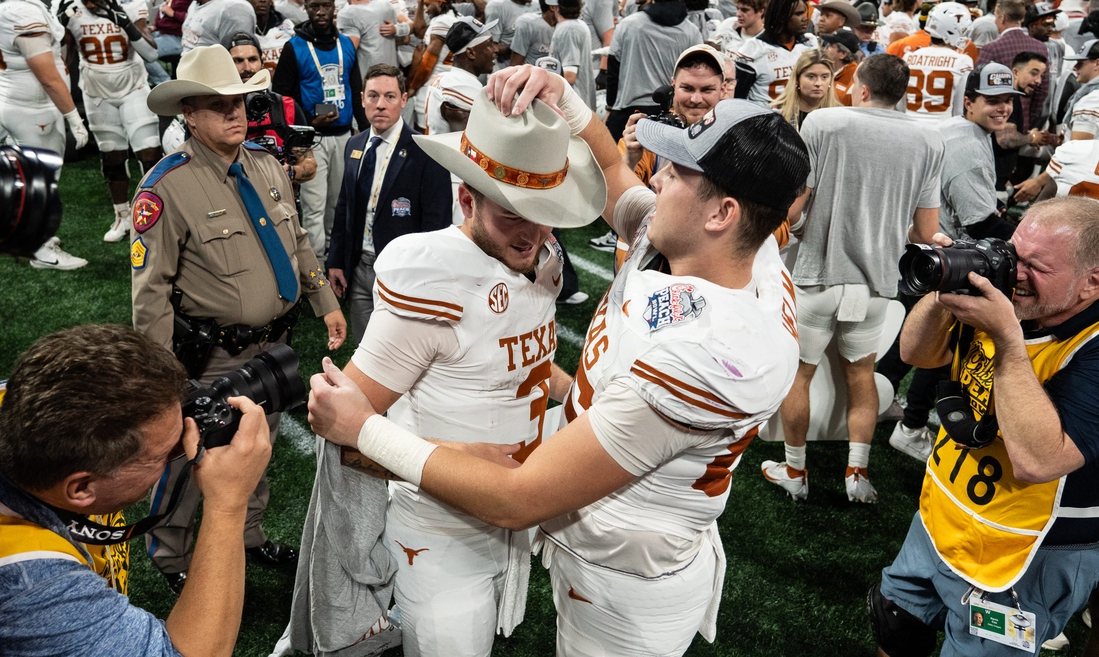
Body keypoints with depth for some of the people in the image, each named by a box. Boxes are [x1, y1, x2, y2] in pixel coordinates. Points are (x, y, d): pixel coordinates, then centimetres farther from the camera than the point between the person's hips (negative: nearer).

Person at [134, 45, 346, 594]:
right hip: (212, 356, -6)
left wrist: (326, 303, 12)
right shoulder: (167, 187, -19)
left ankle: (248, 533, 48)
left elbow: (298, 243, 13)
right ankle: (169, 557, 36)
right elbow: (151, 289, -17)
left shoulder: (267, 166, 1)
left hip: (273, 343, 6)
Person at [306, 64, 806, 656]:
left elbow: (519, 501, -32)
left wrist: (364, 429, -24)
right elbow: (610, 173, 7)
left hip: (623, 599, -8)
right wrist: (561, 98, -11)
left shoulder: (703, 357, -39)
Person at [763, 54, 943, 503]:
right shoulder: (929, 144, 2)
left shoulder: (822, 122, -8)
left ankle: (794, 473, 23)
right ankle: (857, 471, 22)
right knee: (860, 372, 21)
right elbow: (925, 233, 3)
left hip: (819, 274, -3)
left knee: (798, 373, 11)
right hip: (876, 280, 3)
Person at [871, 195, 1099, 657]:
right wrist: (943, 292, -20)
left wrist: (1006, 337, -37)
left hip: (1025, 566, -7)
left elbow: (1037, 461, -37)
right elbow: (916, 354, 0)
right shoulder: (1001, 295, -6)